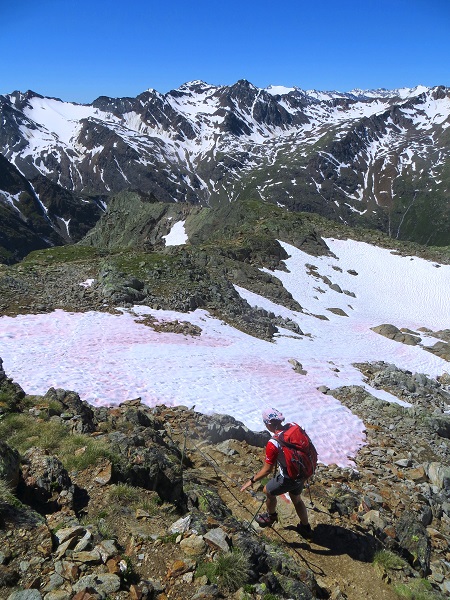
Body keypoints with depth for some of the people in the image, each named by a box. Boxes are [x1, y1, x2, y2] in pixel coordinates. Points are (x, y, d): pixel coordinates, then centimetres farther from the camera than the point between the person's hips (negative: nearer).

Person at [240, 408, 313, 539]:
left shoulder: (273, 444, -31)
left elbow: (267, 470, -22)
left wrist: (252, 481, -7)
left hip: (288, 478, -6)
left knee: (268, 491, 23)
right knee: (296, 499, 30)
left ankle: (271, 516, 47)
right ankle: (305, 528, 46)